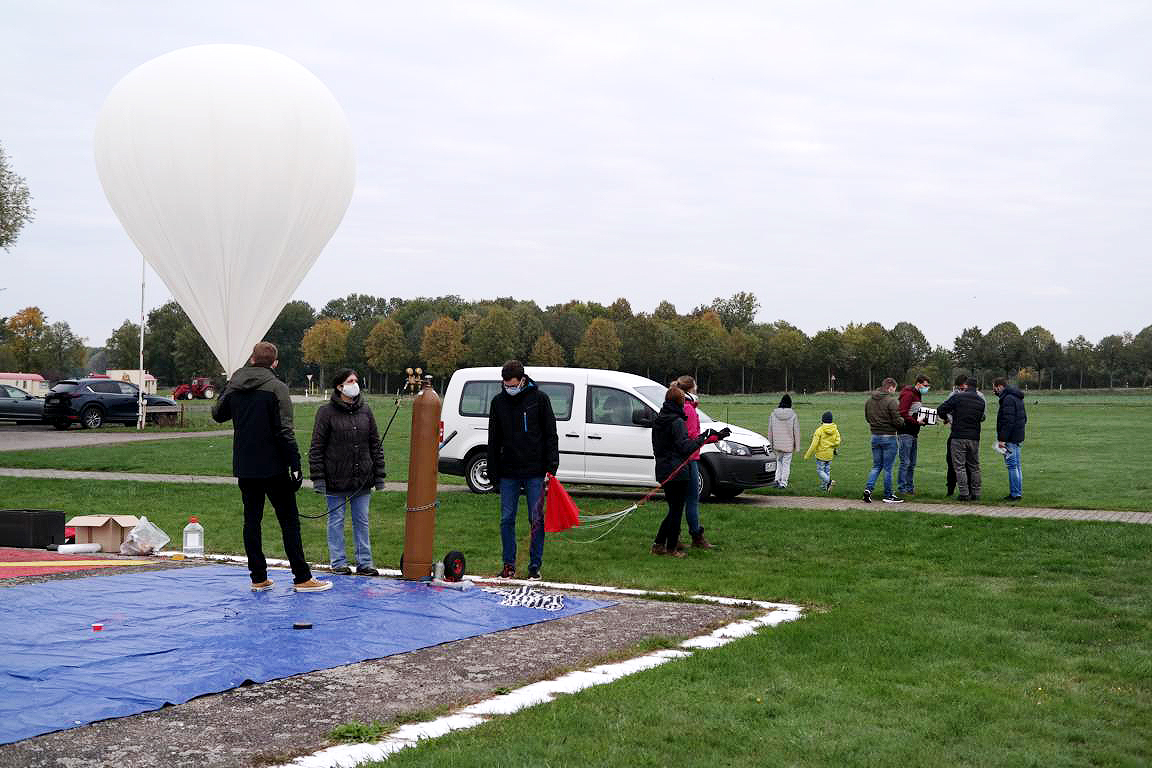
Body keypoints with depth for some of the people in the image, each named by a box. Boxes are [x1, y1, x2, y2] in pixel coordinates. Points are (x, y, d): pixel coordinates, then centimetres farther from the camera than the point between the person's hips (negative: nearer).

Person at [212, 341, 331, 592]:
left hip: (244, 468, 5)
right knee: (289, 520, 0)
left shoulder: (234, 386, 5)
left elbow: (218, 414, 23)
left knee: (251, 520, 10)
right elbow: (284, 431, -16)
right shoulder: (276, 388, -11)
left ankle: (258, 578, 11)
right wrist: (295, 465, -14)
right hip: (272, 467, -5)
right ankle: (302, 578, 1)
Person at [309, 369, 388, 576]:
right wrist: (318, 478, -10)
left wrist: (379, 475, 7)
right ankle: (338, 562, 15)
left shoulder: (365, 411, 8)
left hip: (362, 480, 4)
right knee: (336, 520, 5)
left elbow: (376, 445, 12)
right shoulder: (326, 411, -4)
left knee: (362, 521, 8)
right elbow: (316, 448, -5)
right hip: (336, 480, -4)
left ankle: (364, 562, 14)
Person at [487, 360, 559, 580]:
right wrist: (493, 472, 9)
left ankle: (535, 566, 9)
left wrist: (551, 466, -7)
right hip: (508, 473, 3)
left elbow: (551, 434, 1)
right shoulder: (498, 401, 6)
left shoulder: (539, 398, -2)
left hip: (535, 472, -3)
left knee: (536, 520, 0)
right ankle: (509, 565, 13)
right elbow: (494, 440, 13)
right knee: (506, 520, 4)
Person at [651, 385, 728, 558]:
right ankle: (671, 548, 7)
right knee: (676, 510, 2)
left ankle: (659, 544, 14)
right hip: (676, 471, -8)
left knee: (673, 509, 17)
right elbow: (684, 446, -22)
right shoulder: (677, 421, -15)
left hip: (662, 471, 8)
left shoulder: (658, 421, 11)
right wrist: (702, 438, -15)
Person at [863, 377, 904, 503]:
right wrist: (902, 421, 4)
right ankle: (888, 496, 9)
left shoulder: (869, 401, 5)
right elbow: (897, 421, -17)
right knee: (888, 468, 3)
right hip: (888, 437, -6)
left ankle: (868, 488, -1)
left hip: (875, 436, 6)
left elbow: (867, 417, 15)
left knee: (876, 466, 16)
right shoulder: (891, 401, -16)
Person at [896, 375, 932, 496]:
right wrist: (916, 422, -22)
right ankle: (902, 488, -3)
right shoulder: (908, 394, -12)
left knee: (912, 463, 11)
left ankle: (909, 487, 17)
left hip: (913, 434, 10)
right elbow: (902, 414, -20)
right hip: (905, 433, -10)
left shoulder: (917, 395, 19)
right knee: (905, 462, -7)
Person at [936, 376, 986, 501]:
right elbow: (981, 418, 14)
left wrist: (947, 418, 14)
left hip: (958, 437, -4)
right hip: (974, 438, 4)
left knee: (959, 466, 0)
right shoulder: (981, 401, 8)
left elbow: (941, 409, -6)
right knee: (974, 467, 13)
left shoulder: (957, 397, -5)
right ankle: (976, 493, 13)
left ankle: (964, 493, -5)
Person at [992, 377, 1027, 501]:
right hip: (1017, 437, 11)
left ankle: (1015, 494, -7)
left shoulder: (1008, 399, -16)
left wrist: (1002, 439, -22)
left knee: (1012, 465, -8)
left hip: (1010, 438, -11)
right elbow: (1024, 418, 23)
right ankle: (1018, 492, 18)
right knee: (1017, 466, 14)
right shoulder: (1017, 398, 17)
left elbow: (1008, 421, -23)